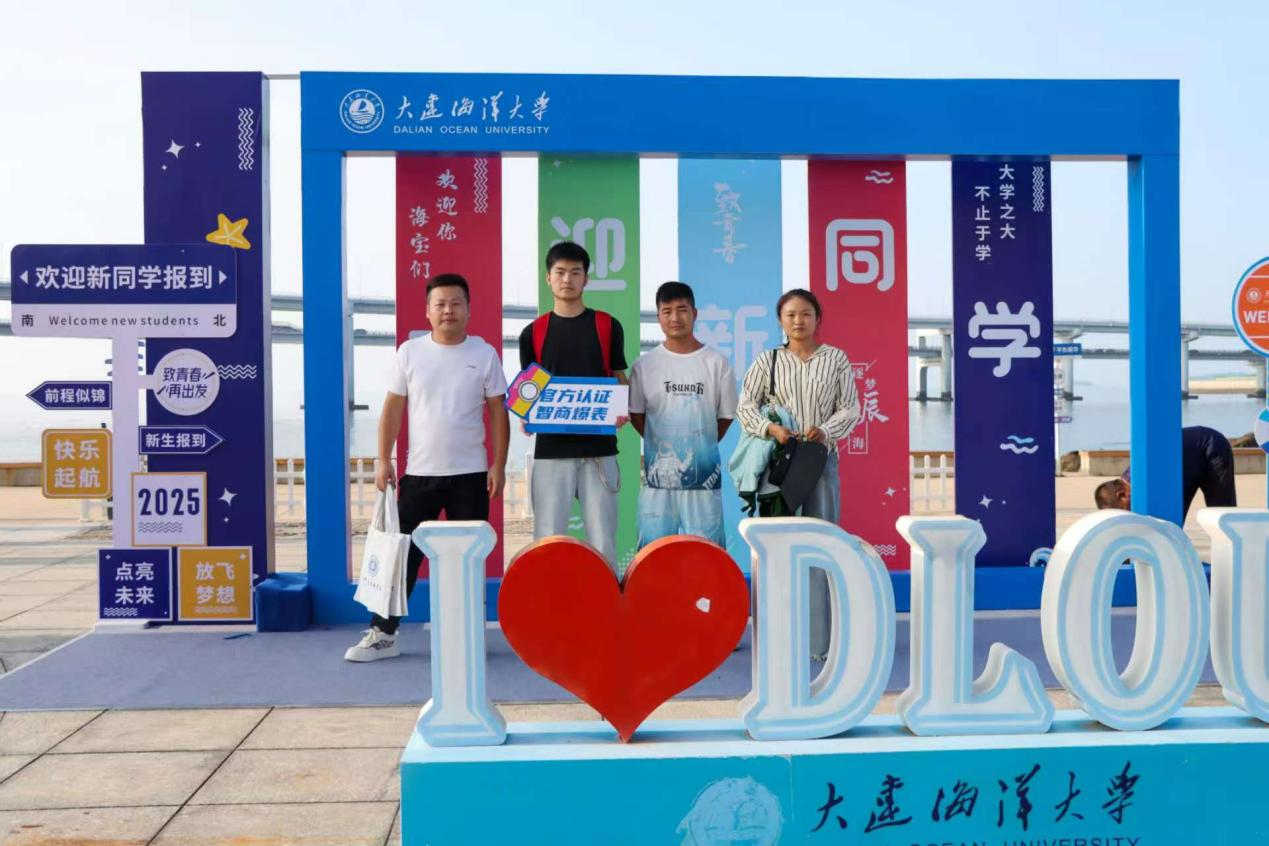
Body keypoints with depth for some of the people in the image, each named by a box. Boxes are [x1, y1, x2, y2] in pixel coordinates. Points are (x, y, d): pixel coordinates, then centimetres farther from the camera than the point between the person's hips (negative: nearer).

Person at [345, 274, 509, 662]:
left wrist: (499, 464, -3)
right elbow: (393, 408, 4)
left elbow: (497, 411, 3)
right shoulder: (410, 351, 2)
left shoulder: (484, 354, 1)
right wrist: (383, 459, -2)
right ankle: (383, 634, 13)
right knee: (403, 552, 4)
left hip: (470, 474, 0)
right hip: (418, 472, 0)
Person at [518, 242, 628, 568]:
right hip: (551, 449, 1)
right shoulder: (533, 333, 7)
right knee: (547, 541, 3)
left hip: (598, 448, 0)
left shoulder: (608, 326, 6)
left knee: (602, 541, 3)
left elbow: (619, 380, 10)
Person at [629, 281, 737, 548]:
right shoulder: (644, 365, 3)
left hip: (704, 475, -1)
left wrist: (701, 446, 7)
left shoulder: (717, 362, 1)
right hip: (657, 475, 1)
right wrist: (662, 445, 6)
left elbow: (726, 416, 8)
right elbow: (636, 415, 10)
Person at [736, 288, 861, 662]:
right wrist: (770, 428, -15)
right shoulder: (767, 361, 7)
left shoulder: (836, 359, 7)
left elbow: (850, 408, 5)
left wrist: (825, 430, -13)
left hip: (821, 459, 0)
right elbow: (746, 406, 3)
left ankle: (821, 641, 4)